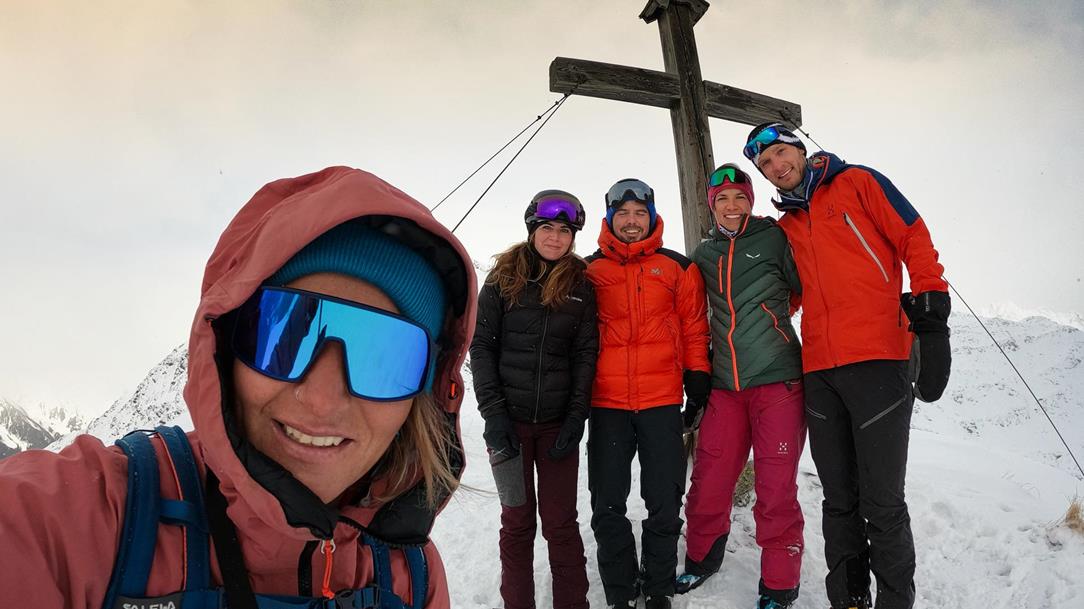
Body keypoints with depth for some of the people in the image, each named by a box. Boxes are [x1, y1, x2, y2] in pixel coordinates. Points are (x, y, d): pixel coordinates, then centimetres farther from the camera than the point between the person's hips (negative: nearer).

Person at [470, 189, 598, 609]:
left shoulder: (580, 284, 6)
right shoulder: (503, 277, 3)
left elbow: (586, 353, 5)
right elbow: (481, 345, 0)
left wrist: (577, 415, -5)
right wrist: (492, 411, -9)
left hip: (558, 421, 1)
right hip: (510, 418, 0)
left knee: (561, 520, 4)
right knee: (517, 519, 7)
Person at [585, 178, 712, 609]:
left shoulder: (678, 268, 7)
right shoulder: (590, 271, 6)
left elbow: (694, 326, 8)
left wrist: (697, 374, 3)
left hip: (662, 401, 0)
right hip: (606, 401, 1)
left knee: (664, 504, 7)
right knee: (608, 507, 7)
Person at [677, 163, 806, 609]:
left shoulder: (774, 238, 0)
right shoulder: (703, 255, 13)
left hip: (778, 381, -4)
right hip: (725, 386, 4)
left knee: (775, 489, 0)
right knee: (708, 483, 8)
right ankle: (702, 558, 32)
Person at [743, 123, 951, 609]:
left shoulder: (857, 183, 7)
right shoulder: (786, 227, 20)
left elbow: (915, 241, -1)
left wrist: (932, 306, -12)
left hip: (878, 360, -5)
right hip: (819, 371, 5)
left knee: (882, 501, -3)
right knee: (839, 500, 12)